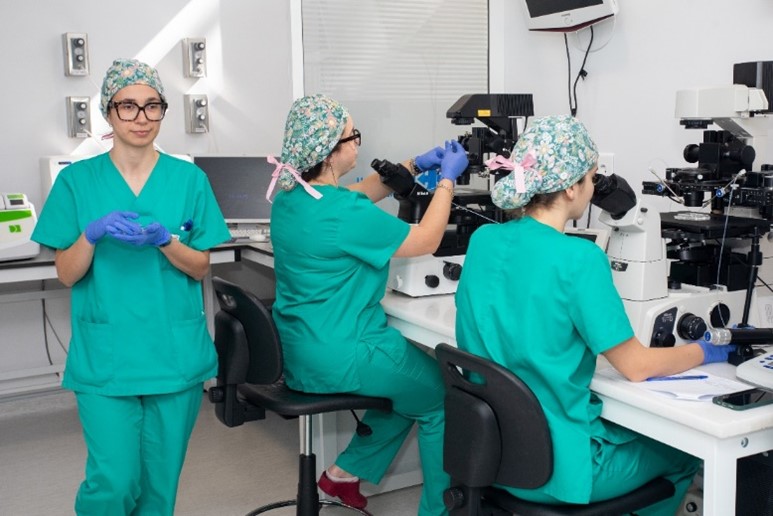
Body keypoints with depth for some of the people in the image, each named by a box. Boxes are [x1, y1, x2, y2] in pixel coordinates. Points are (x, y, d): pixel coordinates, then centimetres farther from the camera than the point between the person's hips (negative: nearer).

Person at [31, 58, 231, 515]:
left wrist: (164, 240, -16)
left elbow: (201, 268, 3)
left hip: (175, 353, 1)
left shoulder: (189, 179, 2)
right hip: (104, 356, -1)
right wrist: (93, 233, -18)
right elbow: (67, 274, 1)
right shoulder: (77, 180, 1)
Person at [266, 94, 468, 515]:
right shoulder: (345, 213, -25)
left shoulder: (290, 195, 1)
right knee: (442, 394, 11)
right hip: (338, 357, -9)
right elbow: (426, 241, -13)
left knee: (414, 380, 26)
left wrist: (414, 167, 11)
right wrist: (447, 178, -3)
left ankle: (345, 472, 29)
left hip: (298, 349, 9)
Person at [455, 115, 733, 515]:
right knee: (682, 454, 21)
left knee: (629, 427, 31)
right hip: (550, 467, -6)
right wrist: (705, 352, 4)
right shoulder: (578, 258, -23)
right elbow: (637, 366, -15)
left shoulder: (483, 240, -3)